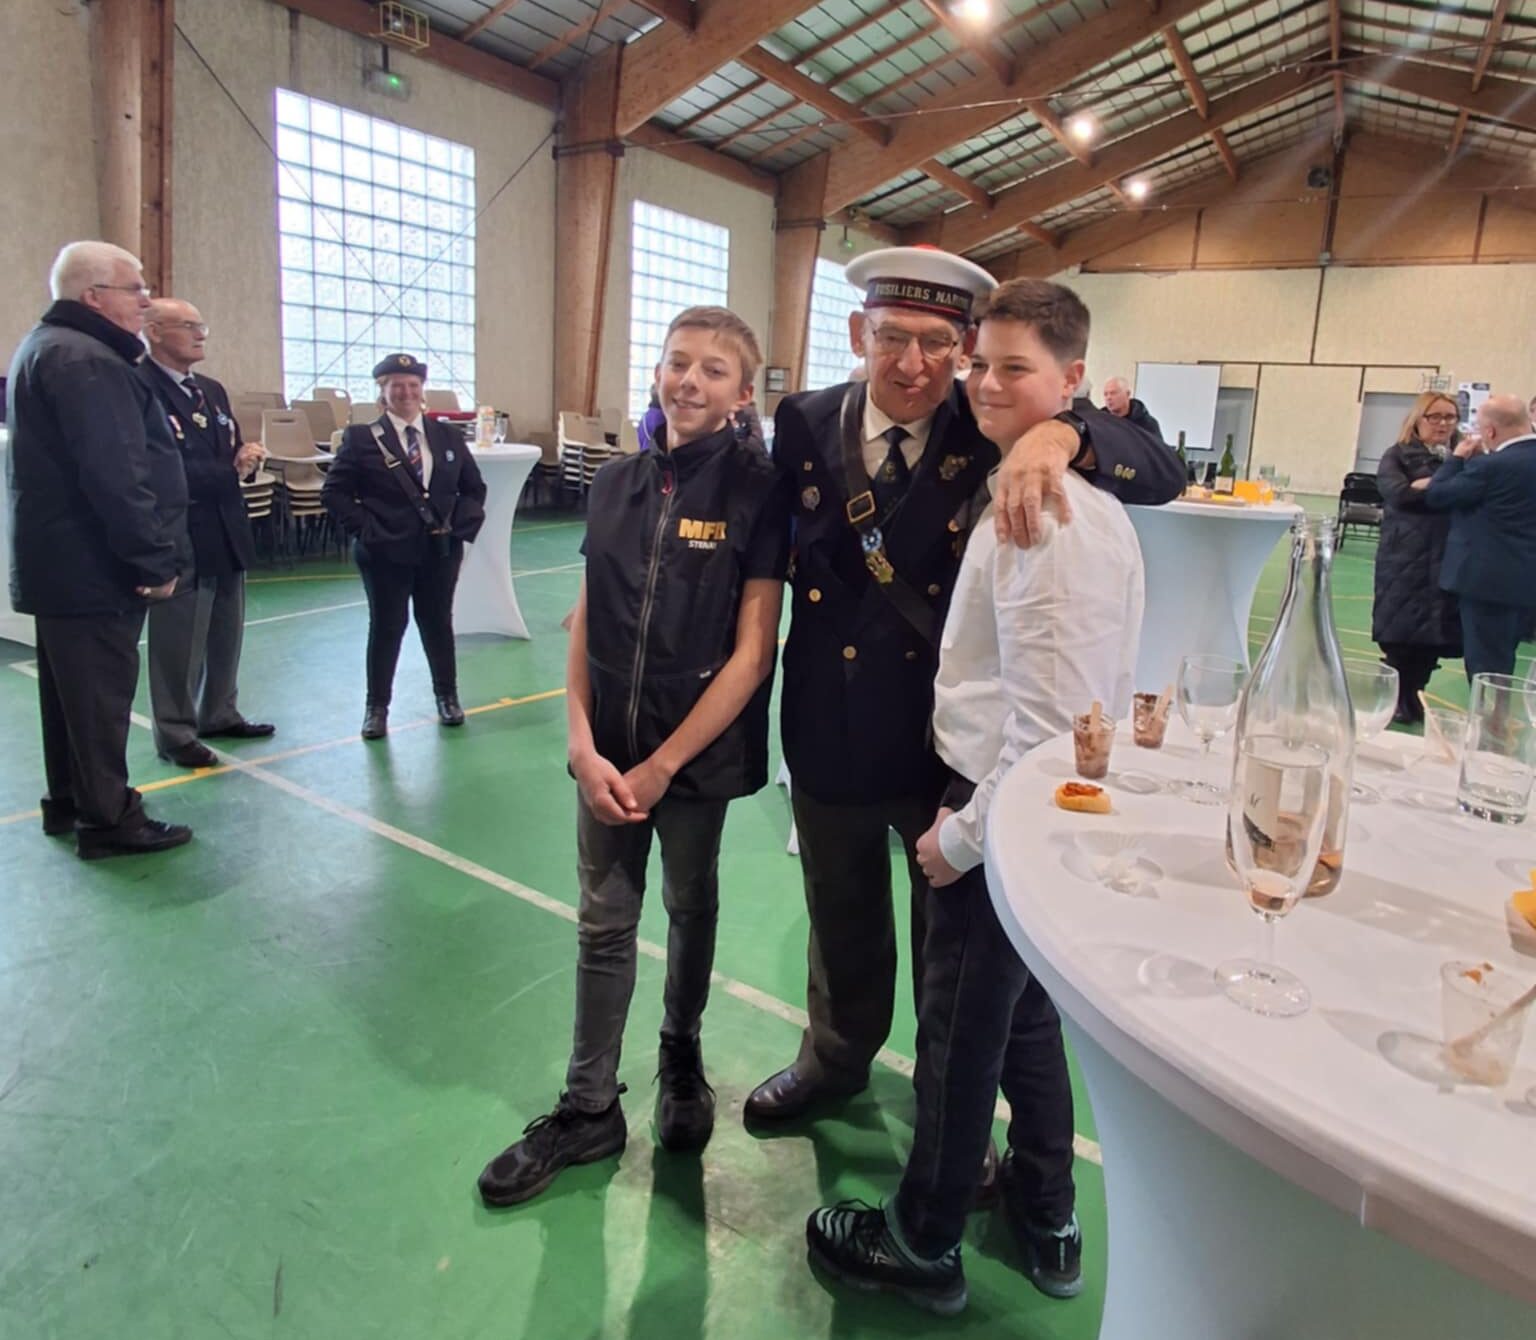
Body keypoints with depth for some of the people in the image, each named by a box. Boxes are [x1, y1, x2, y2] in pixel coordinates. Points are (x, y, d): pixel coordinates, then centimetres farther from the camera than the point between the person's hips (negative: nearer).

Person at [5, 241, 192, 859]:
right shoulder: (85, 359, -18)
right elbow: (113, 473, -26)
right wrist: (153, 558, -21)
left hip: (60, 558, 10)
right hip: (93, 564, -10)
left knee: (74, 688, 17)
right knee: (101, 693, -3)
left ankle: (69, 802, 29)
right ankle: (108, 819, 6)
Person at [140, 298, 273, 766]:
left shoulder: (212, 390, 15)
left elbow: (231, 451, 18)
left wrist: (243, 459, -6)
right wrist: (231, 470, -14)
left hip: (225, 533, 9)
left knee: (226, 634, 17)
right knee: (179, 643, 2)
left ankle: (220, 715, 32)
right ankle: (175, 734, 14)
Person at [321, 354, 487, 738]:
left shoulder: (447, 436, 7)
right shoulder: (361, 438, -3)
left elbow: (474, 488, 12)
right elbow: (334, 492, -4)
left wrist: (462, 525, -1)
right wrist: (365, 528, -12)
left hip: (441, 550, 3)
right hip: (386, 552, -2)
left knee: (438, 622, 13)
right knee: (386, 626, 5)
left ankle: (447, 695, 29)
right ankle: (377, 707, 17)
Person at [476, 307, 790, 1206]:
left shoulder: (758, 488, -10)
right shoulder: (618, 484, 3)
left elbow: (753, 650, -13)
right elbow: (586, 622, 3)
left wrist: (662, 764, -13)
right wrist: (584, 744, -8)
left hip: (698, 750, -3)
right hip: (607, 750, 3)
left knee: (692, 907, 17)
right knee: (603, 924, 11)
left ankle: (682, 1056, 42)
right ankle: (590, 1110, 27)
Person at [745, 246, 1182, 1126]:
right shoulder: (806, 426, -5)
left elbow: (1163, 475, -20)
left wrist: (1062, 435, -38)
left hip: (951, 742, -2)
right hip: (829, 733, 3)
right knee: (842, 927, 25)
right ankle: (838, 1060, 52)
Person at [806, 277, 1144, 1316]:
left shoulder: (1051, 519, -23)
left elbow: (1051, 715, -26)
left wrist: (964, 833, -16)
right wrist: (976, 809, 11)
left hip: (1009, 813, -9)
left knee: (960, 1032, 9)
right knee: (1024, 1012, 23)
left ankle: (923, 1243, 33)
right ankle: (1046, 1223, 44)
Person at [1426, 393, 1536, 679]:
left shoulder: (1493, 466, -19)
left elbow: (1435, 496, -12)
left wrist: (1458, 457, 2)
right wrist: (1479, 459, 9)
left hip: (1490, 580, -8)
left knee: (1485, 667, 0)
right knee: (1499, 662, 18)